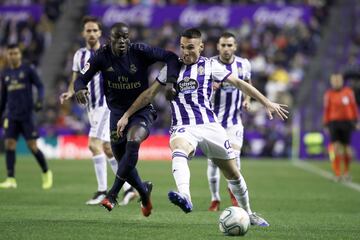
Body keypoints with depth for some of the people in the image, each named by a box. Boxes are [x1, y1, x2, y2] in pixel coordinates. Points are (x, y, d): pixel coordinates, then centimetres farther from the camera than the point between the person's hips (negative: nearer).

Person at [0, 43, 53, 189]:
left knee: (32, 146, -5)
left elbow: (40, 86, -3)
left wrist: (39, 100, -21)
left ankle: (46, 172, 17)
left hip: (26, 114, -4)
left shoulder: (28, 70, 0)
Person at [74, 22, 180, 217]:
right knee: (122, 160, 7)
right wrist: (80, 89, -32)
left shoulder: (140, 52, -13)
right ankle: (144, 191, 37)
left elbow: (170, 57, -11)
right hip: (117, 111, 4)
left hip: (142, 109, -4)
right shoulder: (102, 56, -7)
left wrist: (171, 81, -27)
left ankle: (112, 194, -29)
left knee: (133, 142, -31)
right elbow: (82, 78, -8)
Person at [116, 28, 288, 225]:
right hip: (183, 127, -1)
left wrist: (267, 103, 8)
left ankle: (247, 214, 30)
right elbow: (149, 94, 14)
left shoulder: (209, 65, 6)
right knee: (178, 150, -37)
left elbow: (239, 83, 10)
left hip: (210, 126, 1)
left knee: (233, 174, 6)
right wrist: (126, 115, 12)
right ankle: (185, 197, -62)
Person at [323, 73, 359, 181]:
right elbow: (326, 110, 7)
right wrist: (326, 125, 5)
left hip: (346, 122, 1)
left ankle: (346, 171, 23)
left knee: (346, 147, 5)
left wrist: (355, 121, 7)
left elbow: (353, 107, 9)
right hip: (334, 122, -1)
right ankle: (337, 173, -9)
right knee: (335, 146, -11)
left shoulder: (348, 92, 4)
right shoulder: (328, 94, 3)